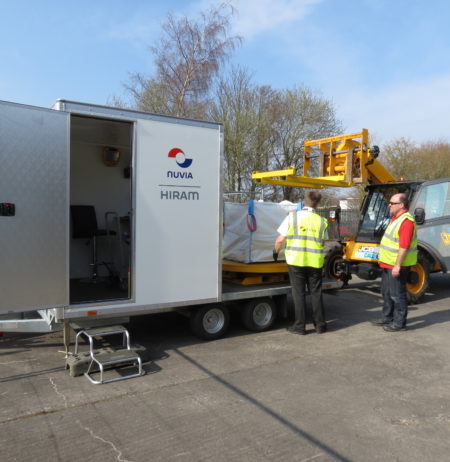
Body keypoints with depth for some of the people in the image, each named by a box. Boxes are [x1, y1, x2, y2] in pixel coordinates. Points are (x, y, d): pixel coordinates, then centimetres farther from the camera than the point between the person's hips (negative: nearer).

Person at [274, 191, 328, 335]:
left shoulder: (292, 217, -5)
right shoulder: (321, 221, 1)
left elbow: (280, 239, -5)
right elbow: (322, 243, 5)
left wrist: (276, 252, 13)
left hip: (296, 261, -1)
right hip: (315, 262, 2)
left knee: (299, 293, 7)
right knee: (316, 293, 13)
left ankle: (300, 326, 12)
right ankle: (320, 325, 21)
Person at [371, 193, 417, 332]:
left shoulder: (406, 221, -20)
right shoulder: (396, 218, 13)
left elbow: (404, 247, -26)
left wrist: (398, 265, -26)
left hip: (397, 265, -10)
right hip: (388, 264, 10)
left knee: (397, 294, 0)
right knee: (386, 292, 19)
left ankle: (399, 323, 12)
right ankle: (387, 318, 32)